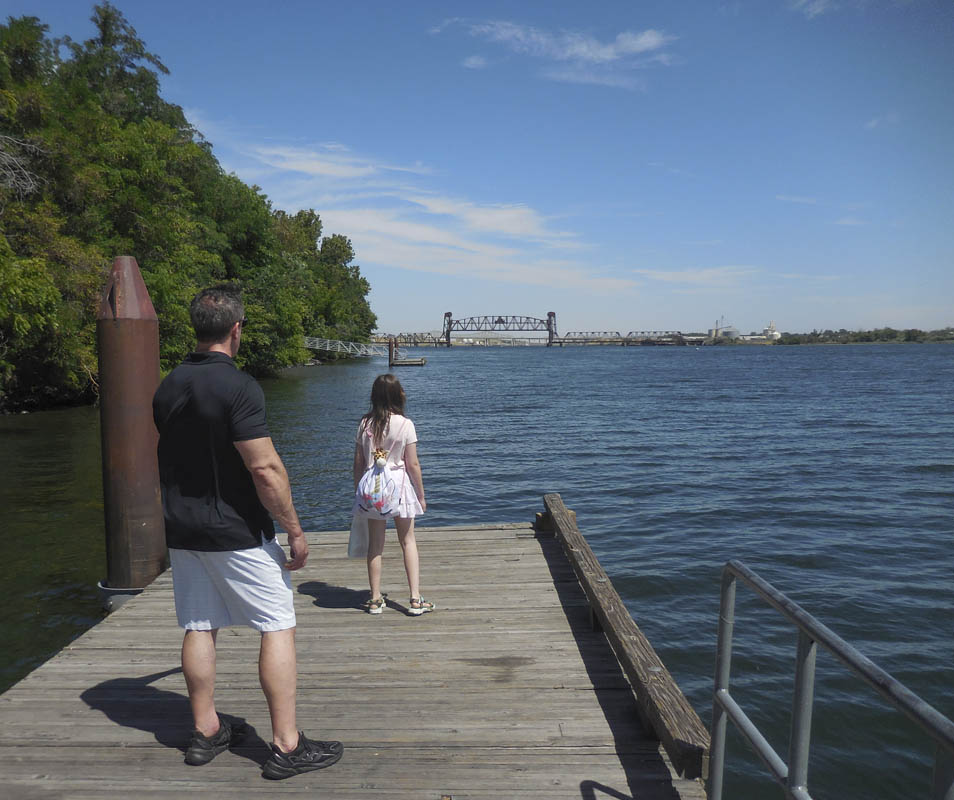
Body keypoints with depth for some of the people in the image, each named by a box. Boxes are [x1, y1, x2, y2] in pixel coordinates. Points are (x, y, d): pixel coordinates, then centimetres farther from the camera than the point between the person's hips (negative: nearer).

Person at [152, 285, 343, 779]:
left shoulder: (167, 387, 6)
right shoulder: (237, 386, -19)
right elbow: (265, 469, -22)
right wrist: (295, 532, -14)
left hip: (182, 531, 8)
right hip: (237, 534, -7)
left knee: (198, 628, 15)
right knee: (278, 628, 1)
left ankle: (205, 732, 27)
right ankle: (286, 747, 5)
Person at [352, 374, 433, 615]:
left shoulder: (364, 424, -3)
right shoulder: (405, 424, -11)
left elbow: (358, 462, 2)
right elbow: (413, 464, -9)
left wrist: (358, 491, 14)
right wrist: (421, 496, 2)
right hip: (399, 485, -2)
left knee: (375, 543, 12)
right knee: (408, 541, 10)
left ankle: (375, 599, 19)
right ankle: (415, 599, 9)